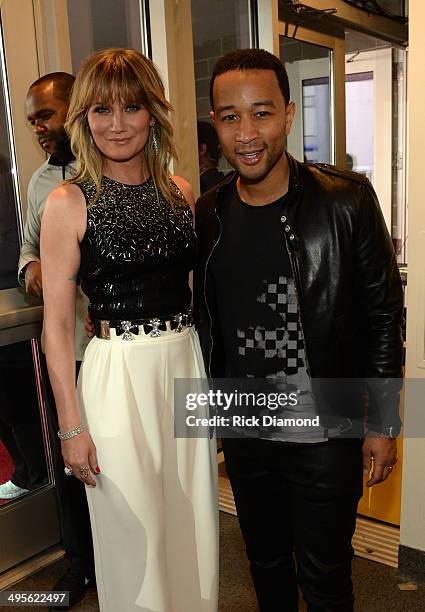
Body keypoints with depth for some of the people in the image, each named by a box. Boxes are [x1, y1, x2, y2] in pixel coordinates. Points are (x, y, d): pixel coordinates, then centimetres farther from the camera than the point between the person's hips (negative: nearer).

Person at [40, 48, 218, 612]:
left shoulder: (180, 191, 5)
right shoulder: (68, 203, -9)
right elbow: (57, 324, -8)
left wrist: (213, 375, 9)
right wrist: (72, 426, -9)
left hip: (187, 365, 5)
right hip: (119, 376, -4)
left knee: (191, 521, 19)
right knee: (134, 533, 12)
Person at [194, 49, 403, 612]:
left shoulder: (346, 201, -15)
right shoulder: (206, 215, -3)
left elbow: (384, 315, -8)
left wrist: (382, 423, -6)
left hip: (326, 434, -3)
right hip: (243, 432, 4)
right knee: (265, 564, 25)